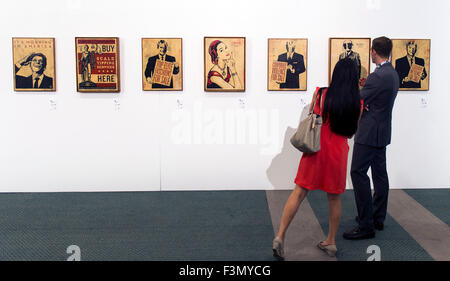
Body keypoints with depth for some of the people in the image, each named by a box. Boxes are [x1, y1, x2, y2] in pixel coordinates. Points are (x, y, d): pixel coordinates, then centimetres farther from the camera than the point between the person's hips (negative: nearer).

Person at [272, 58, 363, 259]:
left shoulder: (322, 94, -6)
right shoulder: (357, 103, -2)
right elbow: (351, 133, 8)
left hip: (317, 149, -1)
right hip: (338, 152, 1)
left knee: (299, 193, 3)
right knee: (334, 198, 14)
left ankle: (280, 236, -3)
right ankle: (331, 242, 25)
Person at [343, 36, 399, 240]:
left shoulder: (378, 76, -20)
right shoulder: (392, 74, 12)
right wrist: (365, 105, -4)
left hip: (370, 133, -11)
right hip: (382, 132, 11)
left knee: (358, 173, -9)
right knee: (379, 174, 14)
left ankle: (366, 225, -8)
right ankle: (378, 218, 25)